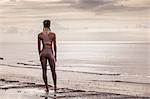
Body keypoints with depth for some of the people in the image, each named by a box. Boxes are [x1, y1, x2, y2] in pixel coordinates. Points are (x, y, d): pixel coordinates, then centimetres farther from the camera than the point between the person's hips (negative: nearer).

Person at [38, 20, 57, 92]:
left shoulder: (40, 35, -2)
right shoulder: (53, 34, -5)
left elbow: (39, 46, 3)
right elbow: (54, 46, -1)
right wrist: (55, 56, 8)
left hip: (43, 52, 1)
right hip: (50, 53, -1)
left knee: (44, 71, 6)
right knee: (53, 71, 11)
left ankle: (47, 88, 6)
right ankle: (55, 87, 14)